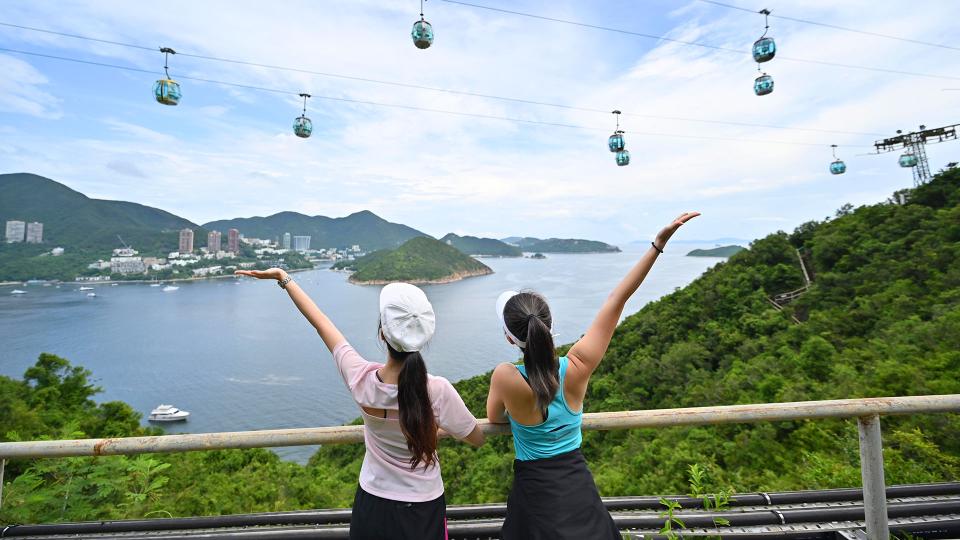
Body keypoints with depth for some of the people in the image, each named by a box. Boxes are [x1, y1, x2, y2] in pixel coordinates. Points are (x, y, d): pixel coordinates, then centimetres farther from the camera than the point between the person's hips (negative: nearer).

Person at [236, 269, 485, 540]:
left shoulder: (361, 380, -24)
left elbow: (320, 321, -10)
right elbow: (477, 438, -10)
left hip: (372, 506, 2)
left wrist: (283, 278, 5)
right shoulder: (438, 390, -29)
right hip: (423, 514, -2)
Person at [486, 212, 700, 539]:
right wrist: (659, 242, -11)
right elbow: (617, 299, -16)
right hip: (579, 487, 3)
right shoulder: (578, 365, -20)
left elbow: (494, 418, -2)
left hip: (533, 490, -3)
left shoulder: (504, 378, -25)